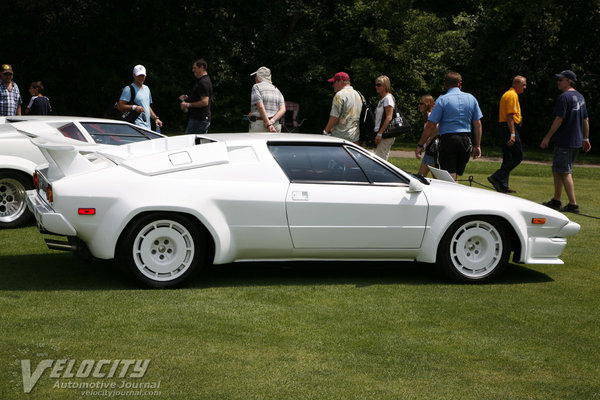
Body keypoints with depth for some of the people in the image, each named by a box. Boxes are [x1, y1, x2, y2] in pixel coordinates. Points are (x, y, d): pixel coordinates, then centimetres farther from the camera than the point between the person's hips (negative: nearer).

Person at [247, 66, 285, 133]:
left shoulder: (256, 87, 0)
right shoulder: (276, 90, 17)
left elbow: (260, 107, -14)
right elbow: (282, 110, 2)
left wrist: (268, 124, -19)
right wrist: (272, 121, -9)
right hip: (275, 125, 6)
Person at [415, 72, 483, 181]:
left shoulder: (442, 100, -5)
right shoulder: (471, 98, 8)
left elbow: (430, 126, -8)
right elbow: (478, 124, 9)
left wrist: (420, 145, -3)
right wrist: (477, 146, 15)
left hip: (448, 140, -4)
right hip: (465, 141, 5)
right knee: (455, 177, 15)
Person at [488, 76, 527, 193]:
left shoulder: (507, 94, 20)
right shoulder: (512, 95, -12)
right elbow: (510, 115, -20)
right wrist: (512, 134, -24)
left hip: (503, 126, 11)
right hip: (509, 127, -11)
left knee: (508, 159, 11)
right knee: (518, 157, -8)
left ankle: (503, 186, 10)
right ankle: (496, 177, -13)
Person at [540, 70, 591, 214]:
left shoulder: (564, 97, -14)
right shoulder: (580, 97, 14)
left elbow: (559, 120, -17)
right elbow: (586, 120, 18)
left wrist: (547, 137, -12)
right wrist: (586, 139, 23)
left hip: (564, 141, -9)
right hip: (577, 141, 9)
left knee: (565, 173, -5)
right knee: (557, 170, 17)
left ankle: (573, 204, -6)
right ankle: (556, 201, 20)